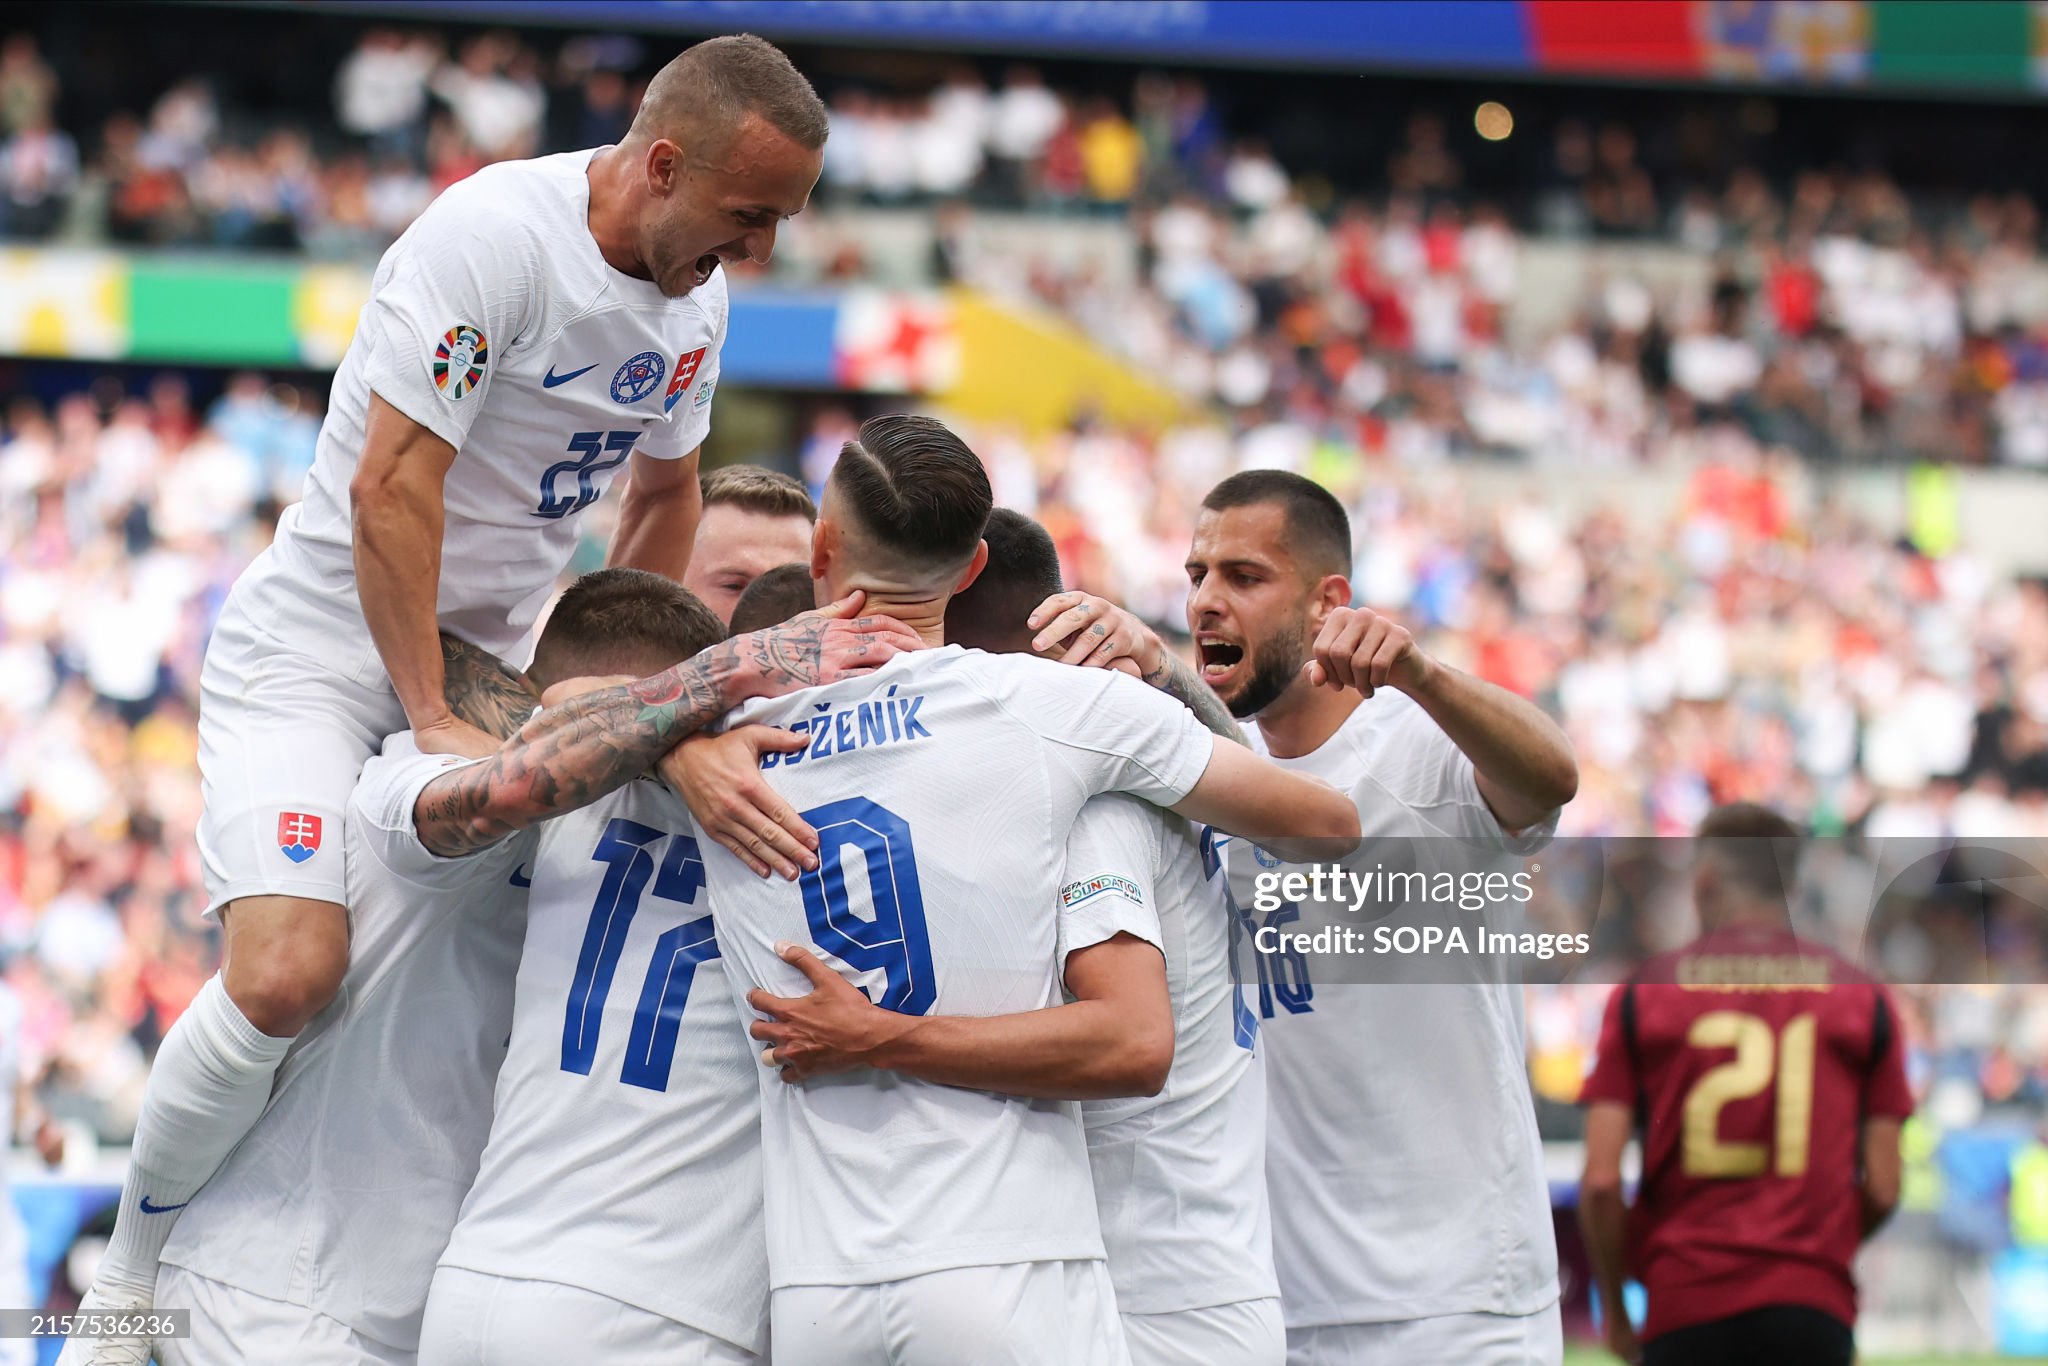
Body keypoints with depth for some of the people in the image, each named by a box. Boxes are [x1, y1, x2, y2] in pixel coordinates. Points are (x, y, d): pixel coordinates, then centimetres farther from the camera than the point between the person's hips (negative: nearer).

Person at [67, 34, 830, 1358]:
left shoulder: (699, 297, 2)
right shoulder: (496, 235, -24)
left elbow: (667, 495, 20)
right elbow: (390, 491, -26)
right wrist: (436, 724, -25)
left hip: (493, 657, 8)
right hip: (324, 644, -8)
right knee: (287, 973, -26)